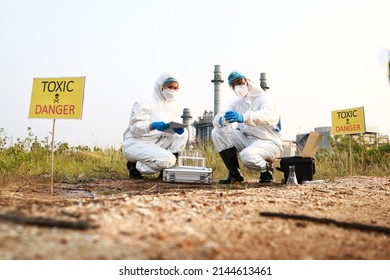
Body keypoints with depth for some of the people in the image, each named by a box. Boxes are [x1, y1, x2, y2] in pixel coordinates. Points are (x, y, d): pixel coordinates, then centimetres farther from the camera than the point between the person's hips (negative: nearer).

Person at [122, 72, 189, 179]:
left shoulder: (174, 105, 10)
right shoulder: (145, 102, -9)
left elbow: (177, 126, 5)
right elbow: (135, 127, -19)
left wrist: (179, 129, -21)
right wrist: (153, 126, -38)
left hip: (157, 142, 7)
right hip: (136, 143, -7)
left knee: (183, 133, -12)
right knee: (166, 159, -29)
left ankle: (166, 168, -8)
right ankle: (135, 165, -6)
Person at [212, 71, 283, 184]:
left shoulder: (263, 98, -7)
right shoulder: (236, 103, 12)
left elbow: (267, 115, -32)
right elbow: (216, 119, -1)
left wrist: (243, 117, -50)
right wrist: (222, 120, -28)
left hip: (268, 142, -6)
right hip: (247, 140, 7)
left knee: (247, 156, -37)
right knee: (218, 132, -11)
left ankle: (266, 168, -1)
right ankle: (234, 173, -5)